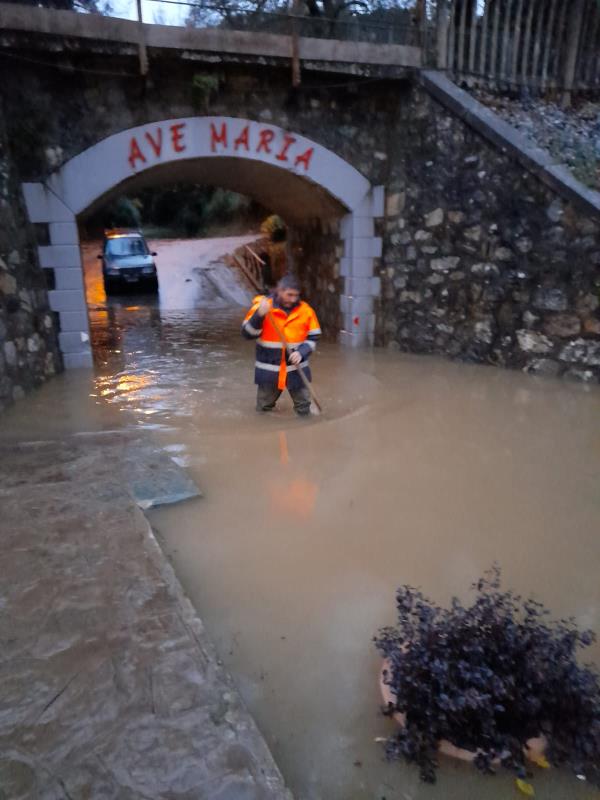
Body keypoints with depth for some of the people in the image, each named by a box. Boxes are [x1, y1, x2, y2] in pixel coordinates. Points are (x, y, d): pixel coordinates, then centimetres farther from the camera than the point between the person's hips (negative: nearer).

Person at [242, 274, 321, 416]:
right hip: (269, 369, -1)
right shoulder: (261, 306, -9)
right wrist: (259, 316, -28)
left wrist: (301, 352, -15)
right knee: (263, 409, 14)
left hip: (296, 368, 1)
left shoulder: (305, 310, -4)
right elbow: (247, 333, -12)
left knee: (304, 408, 8)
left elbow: (313, 337, 2)